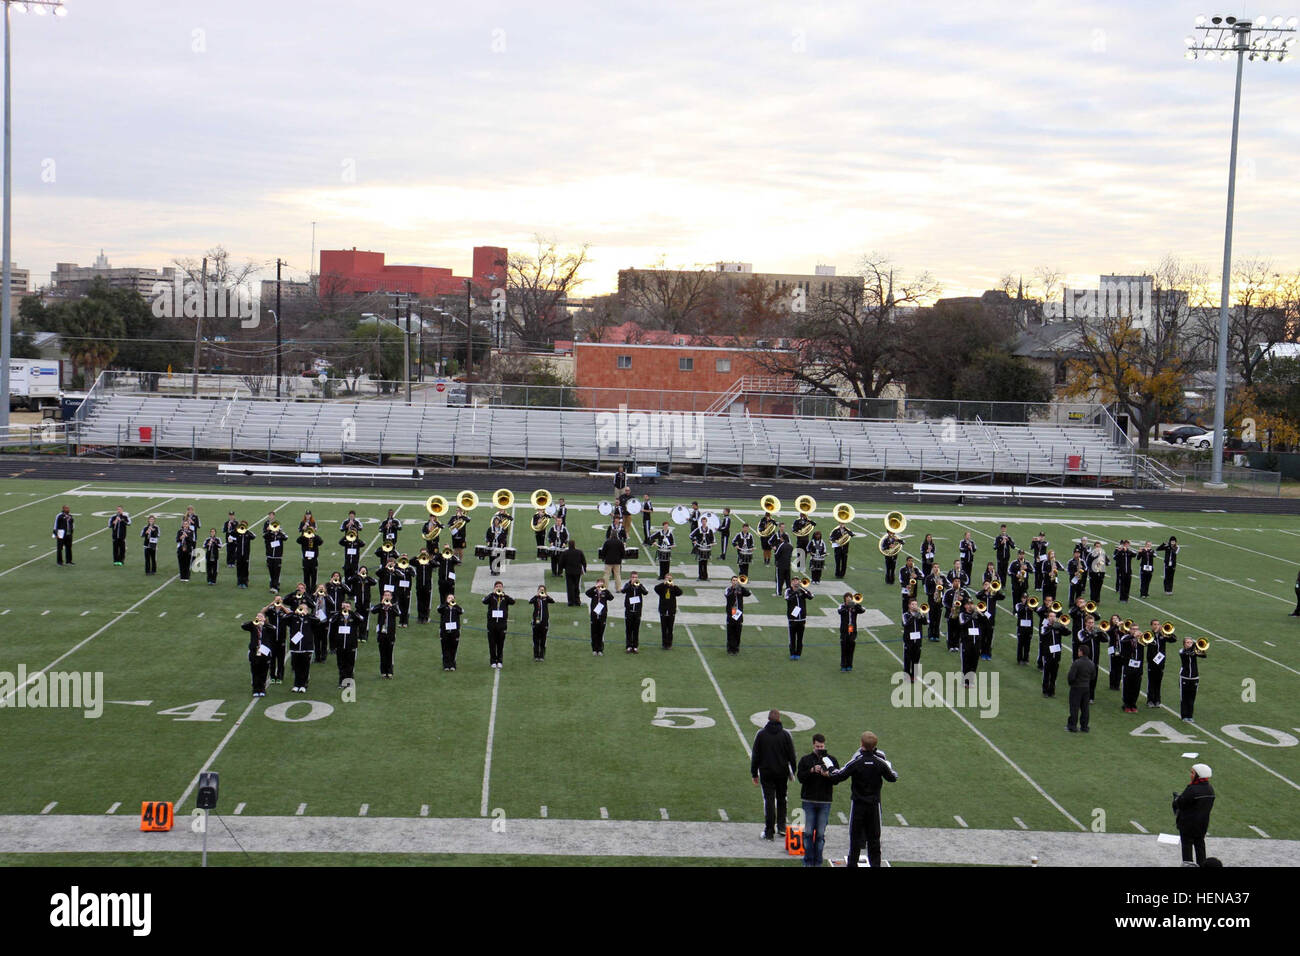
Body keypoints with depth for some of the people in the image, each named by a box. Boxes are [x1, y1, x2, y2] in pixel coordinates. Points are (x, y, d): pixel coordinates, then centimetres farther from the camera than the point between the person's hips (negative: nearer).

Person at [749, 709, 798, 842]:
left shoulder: (761, 734, -4)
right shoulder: (785, 734, -3)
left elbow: (755, 756, -1)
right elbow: (791, 755, 1)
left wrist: (754, 774, 6)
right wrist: (793, 772, 11)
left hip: (766, 773, -1)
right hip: (782, 772, 1)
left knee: (769, 801, 0)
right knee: (781, 799, 17)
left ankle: (769, 831, -1)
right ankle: (781, 826, 16)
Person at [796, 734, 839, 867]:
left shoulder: (831, 760, 6)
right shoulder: (805, 760, 5)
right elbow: (800, 777, -5)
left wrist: (829, 770, -19)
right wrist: (812, 770, -19)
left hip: (825, 801, 0)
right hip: (808, 800, 0)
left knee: (821, 833, 2)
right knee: (808, 832, -1)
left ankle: (817, 861, 9)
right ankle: (808, 860, 7)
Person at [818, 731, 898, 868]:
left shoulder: (856, 761, -13)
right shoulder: (880, 761, -7)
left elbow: (840, 776, -10)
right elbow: (893, 777, 6)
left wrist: (827, 773, 7)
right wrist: (890, 767, 25)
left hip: (858, 804, -2)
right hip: (874, 804, 2)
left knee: (855, 836, 6)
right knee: (874, 837, 10)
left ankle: (852, 863, 8)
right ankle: (875, 863, 13)